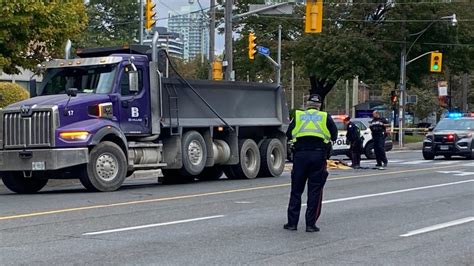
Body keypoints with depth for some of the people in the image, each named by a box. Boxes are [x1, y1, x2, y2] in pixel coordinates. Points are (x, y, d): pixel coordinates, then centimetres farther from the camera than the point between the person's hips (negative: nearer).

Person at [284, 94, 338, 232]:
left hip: (300, 155, 1)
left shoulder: (298, 116, 8)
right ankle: (310, 224, 3)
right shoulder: (325, 117, 6)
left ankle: (292, 222, 10)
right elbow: (334, 136, 7)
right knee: (315, 191, 4)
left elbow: (289, 135, 10)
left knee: (296, 190, 9)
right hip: (318, 155, -1)